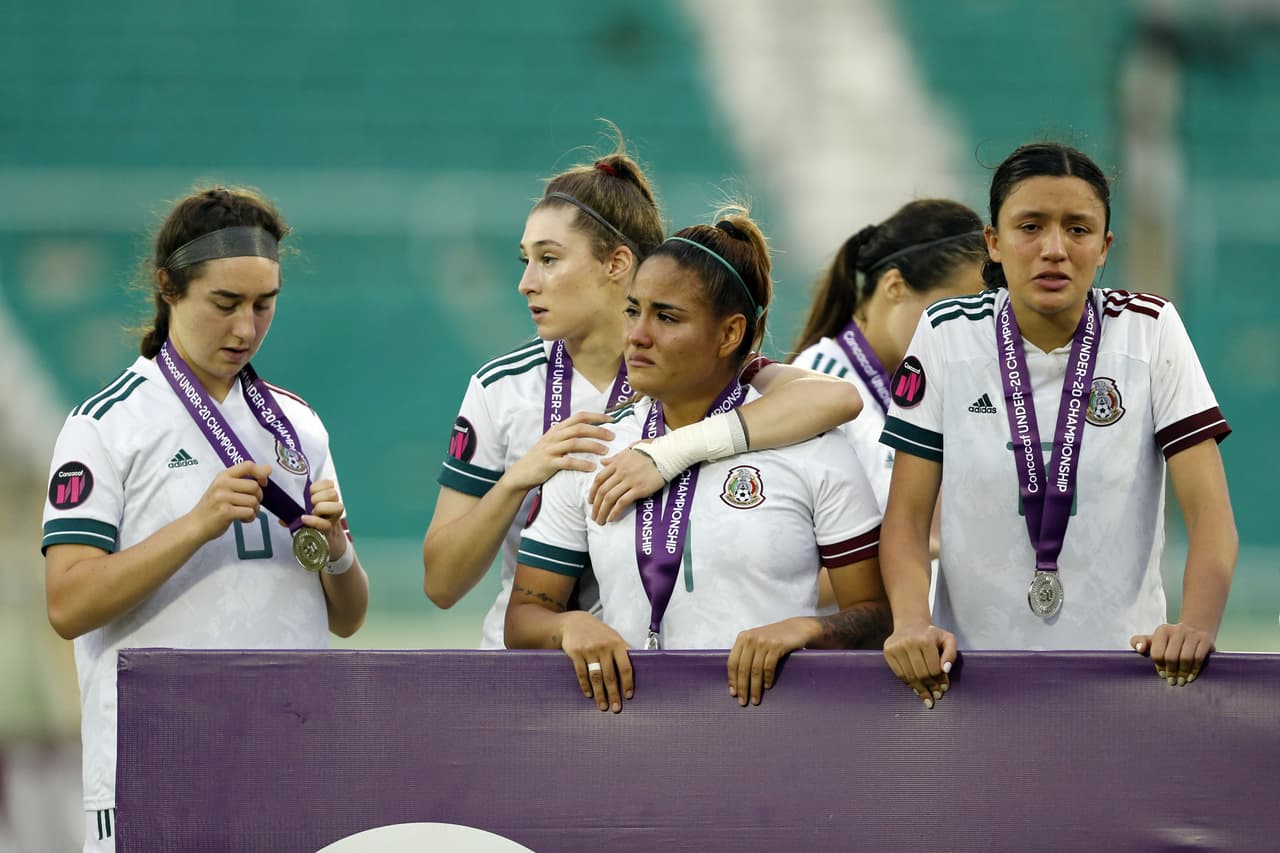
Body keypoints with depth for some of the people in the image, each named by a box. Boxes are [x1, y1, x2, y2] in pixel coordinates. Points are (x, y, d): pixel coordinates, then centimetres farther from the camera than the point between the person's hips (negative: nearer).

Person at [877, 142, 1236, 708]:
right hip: (971, 662, 0)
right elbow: (907, 514, 0)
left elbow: (1208, 508, -6)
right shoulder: (948, 335, 1)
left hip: (1121, 657, 0)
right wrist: (911, 621, -19)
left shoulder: (1149, 330, -1)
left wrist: (1195, 626, -24)